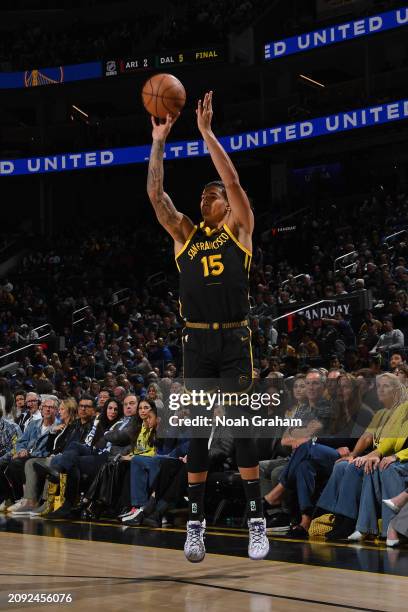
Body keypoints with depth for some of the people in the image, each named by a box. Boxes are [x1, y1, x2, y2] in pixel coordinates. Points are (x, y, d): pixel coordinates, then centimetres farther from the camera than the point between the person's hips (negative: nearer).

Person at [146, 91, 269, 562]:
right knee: (197, 431, 4)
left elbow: (232, 179, -7)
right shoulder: (184, 233, 12)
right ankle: (195, 524, 7)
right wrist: (159, 141, -2)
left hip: (234, 340, -3)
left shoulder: (239, 229, 5)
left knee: (242, 428, -4)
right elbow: (154, 193, 3)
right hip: (196, 342, 3)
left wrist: (206, 131, -8)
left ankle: (256, 522, 1)